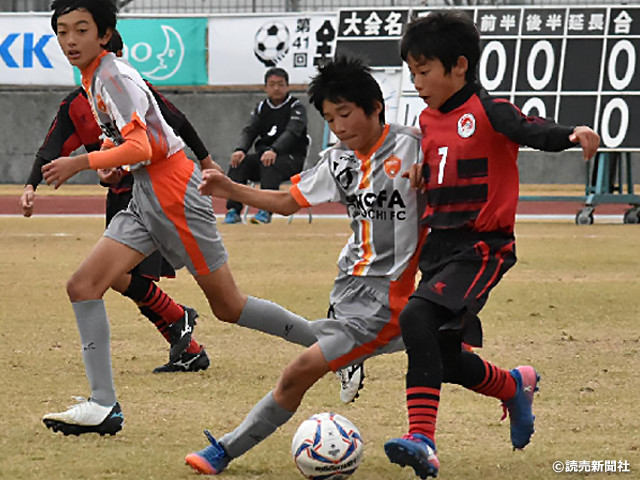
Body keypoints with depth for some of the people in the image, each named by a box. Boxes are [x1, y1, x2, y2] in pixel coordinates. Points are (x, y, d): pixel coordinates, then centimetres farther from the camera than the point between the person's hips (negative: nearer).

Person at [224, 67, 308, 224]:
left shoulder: (297, 108, -2)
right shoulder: (261, 108, 14)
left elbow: (291, 133, -19)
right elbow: (249, 131, 1)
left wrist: (273, 151, -38)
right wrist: (240, 150, -22)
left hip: (292, 159, -5)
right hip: (263, 152, 5)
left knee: (269, 163, -37)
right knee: (237, 161, -23)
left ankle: (265, 211, -43)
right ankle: (233, 211, -28)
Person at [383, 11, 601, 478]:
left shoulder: (487, 111, -11)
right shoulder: (428, 120, 12)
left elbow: (531, 130, -30)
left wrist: (573, 134, -50)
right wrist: (419, 176, 5)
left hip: (482, 247, -8)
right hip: (440, 246, 8)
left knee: (417, 317, -28)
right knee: (445, 359, 11)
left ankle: (423, 437, -30)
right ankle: (515, 386, 42)